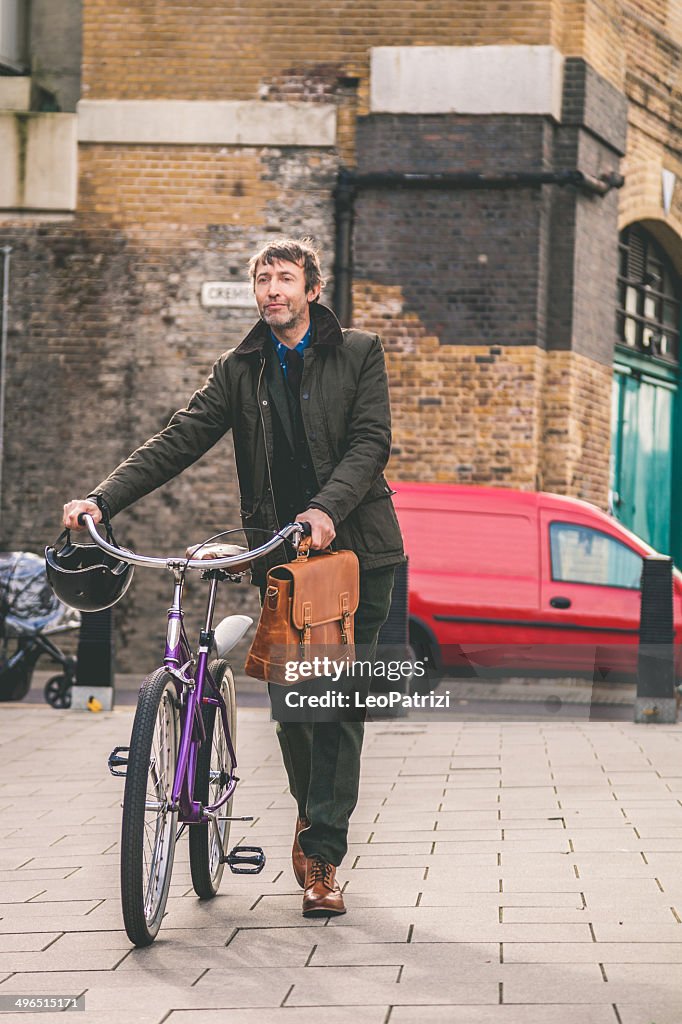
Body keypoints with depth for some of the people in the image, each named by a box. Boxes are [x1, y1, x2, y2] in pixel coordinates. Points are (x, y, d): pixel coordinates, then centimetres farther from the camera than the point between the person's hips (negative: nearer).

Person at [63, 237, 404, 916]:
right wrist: (101, 499, -11)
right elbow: (178, 441, 3)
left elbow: (370, 443, -8)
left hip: (354, 550, -3)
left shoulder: (358, 354, 3)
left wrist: (327, 508, -26)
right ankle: (311, 810, 31)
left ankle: (321, 859, -6)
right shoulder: (241, 369, 11)